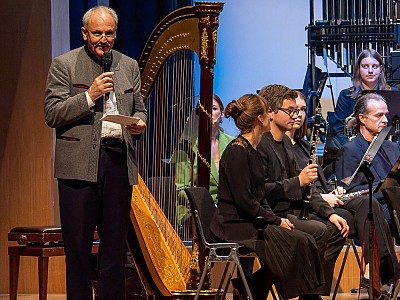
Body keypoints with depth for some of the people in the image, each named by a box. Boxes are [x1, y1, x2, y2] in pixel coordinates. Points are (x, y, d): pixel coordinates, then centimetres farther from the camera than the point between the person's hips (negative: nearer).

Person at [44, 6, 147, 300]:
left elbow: (139, 108, 22)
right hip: (80, 163, -3)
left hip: (119, 161, 4)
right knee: (78, 244, -1)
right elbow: (52, 115, -4)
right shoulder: (64, 65, 3)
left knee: (116, 242, 5)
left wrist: (139, 122, -1)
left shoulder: (129, 66, 16)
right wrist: (89, 96, -14)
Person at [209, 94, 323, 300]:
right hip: (234, 226, -10)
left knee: (305, 241, -8)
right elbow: (244, 200, -19)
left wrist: (275, 218, 3)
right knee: (297, 243, -22)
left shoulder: (251, 150, 16)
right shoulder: (236, 151, -14)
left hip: (251, 222, 10)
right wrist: (276, 221, -12)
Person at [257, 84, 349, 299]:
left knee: (335, 229, 1)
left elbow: (302, 187, 19)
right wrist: (297, 182, -25)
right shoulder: (259, 144, -15)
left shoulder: (285, 142, 17)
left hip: (286, 212, 10)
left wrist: (329, 213, 8)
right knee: (318, 231, -24)